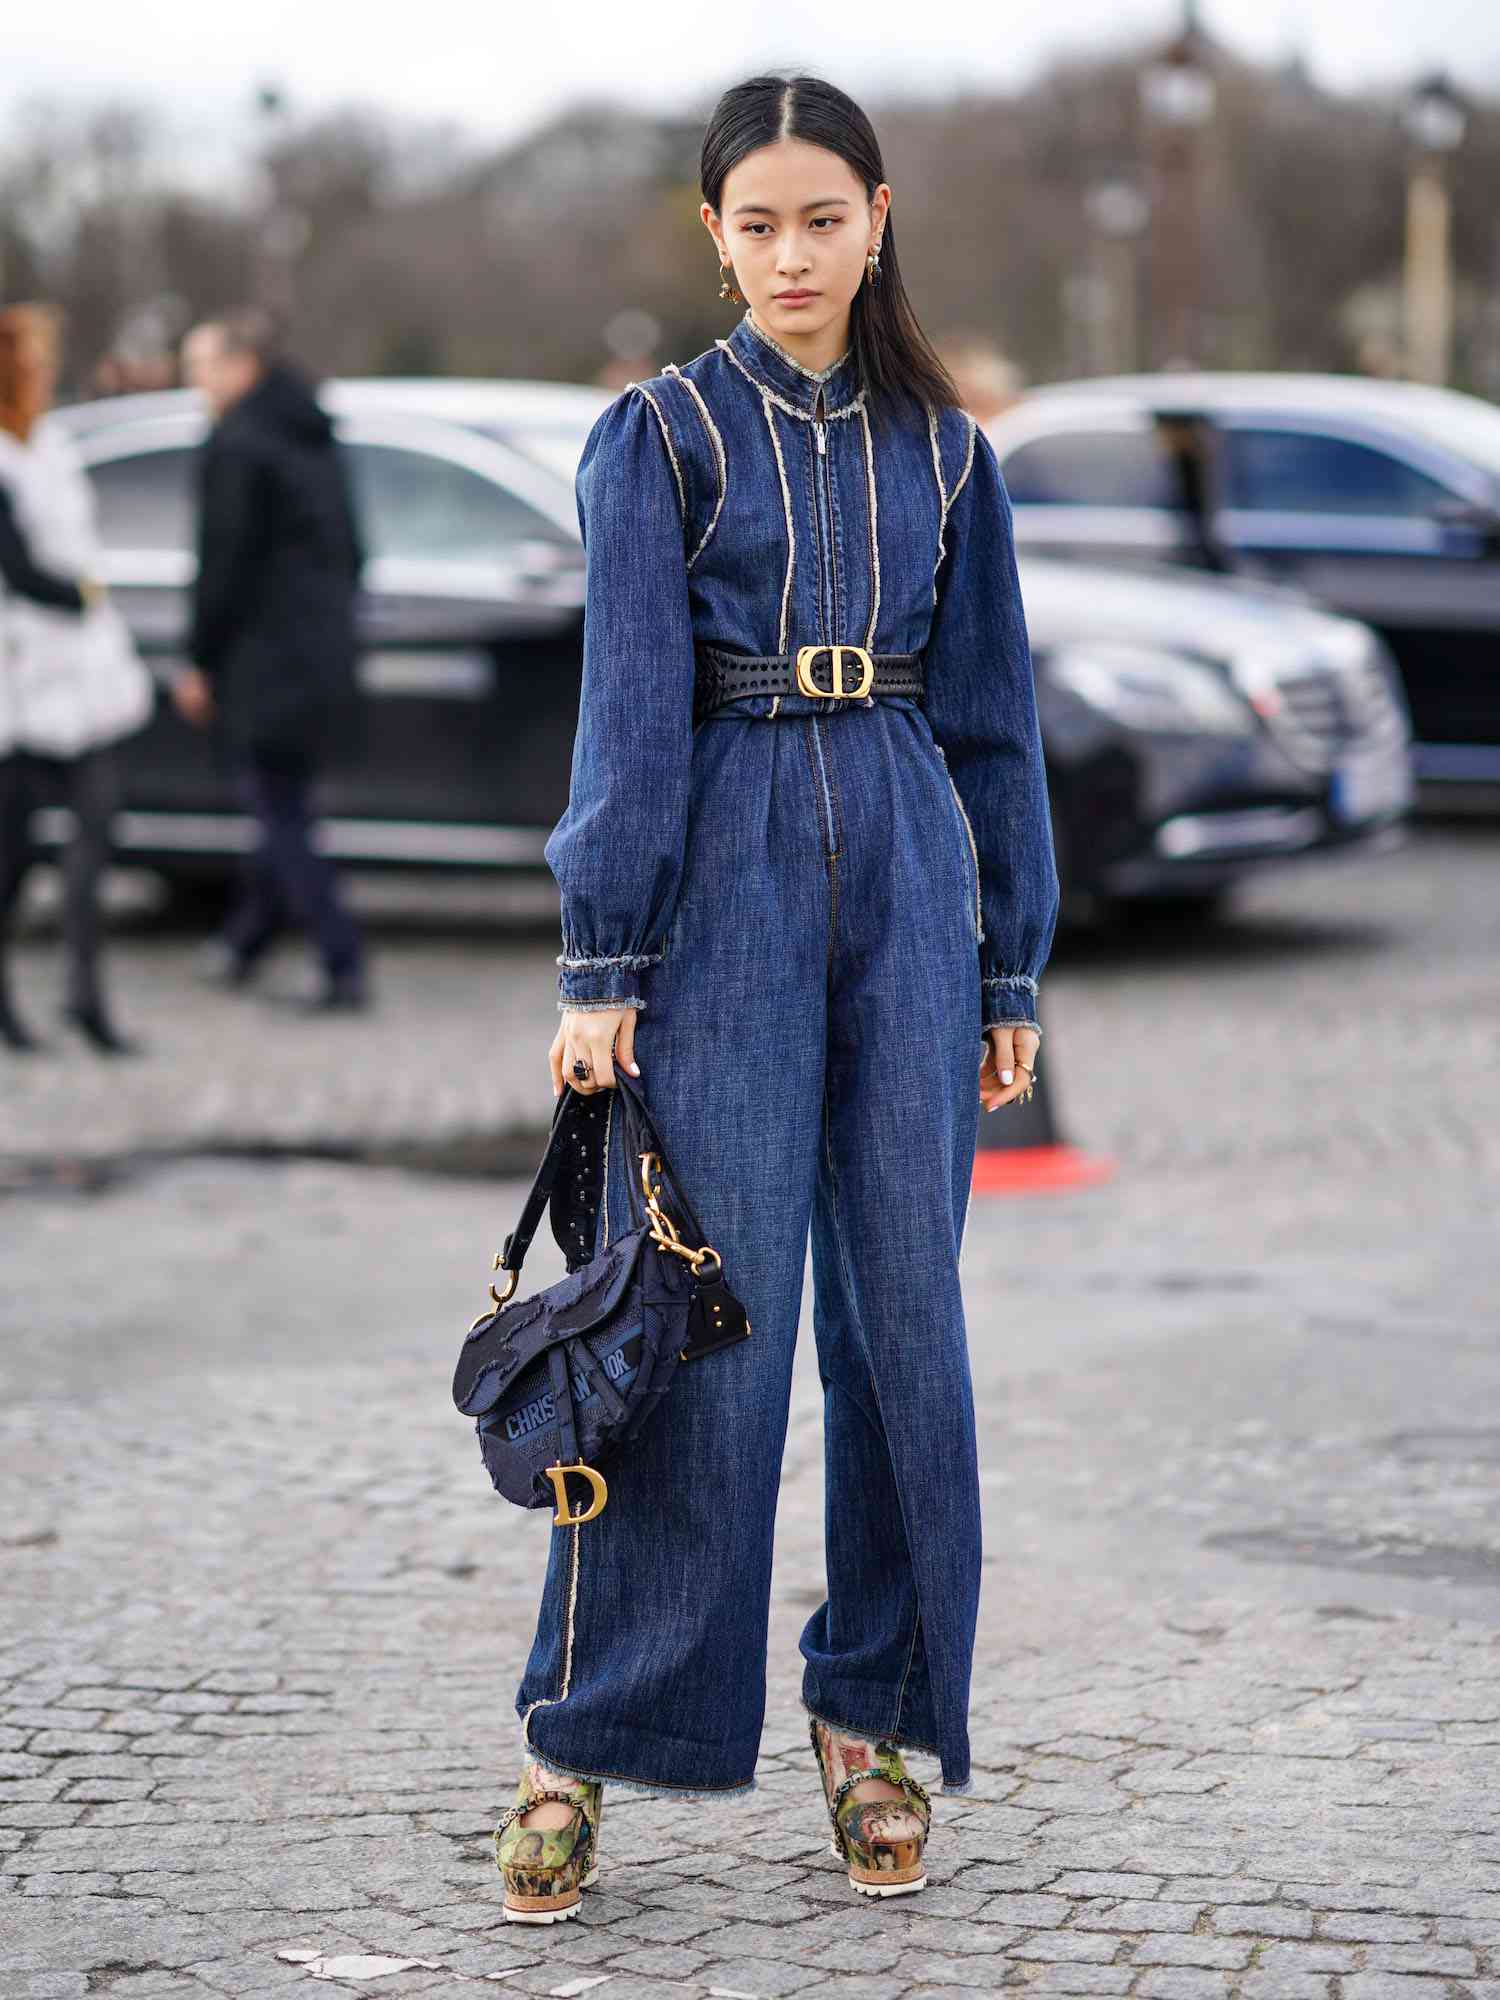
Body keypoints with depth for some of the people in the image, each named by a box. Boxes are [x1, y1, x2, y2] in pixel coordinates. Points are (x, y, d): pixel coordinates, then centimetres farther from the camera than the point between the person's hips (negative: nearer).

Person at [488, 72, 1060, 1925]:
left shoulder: (941, 448, 10)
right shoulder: (658, 436, 1)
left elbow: (992, 716, 12)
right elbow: (629, 712, -5)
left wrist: (1012, 967, 10)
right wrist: (601, 965, -10)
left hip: (905, 880, 3)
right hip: (723, 883, -3)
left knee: (904, 1311, 3)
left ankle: (871, 1715, 16)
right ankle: (579, 1746, 2)